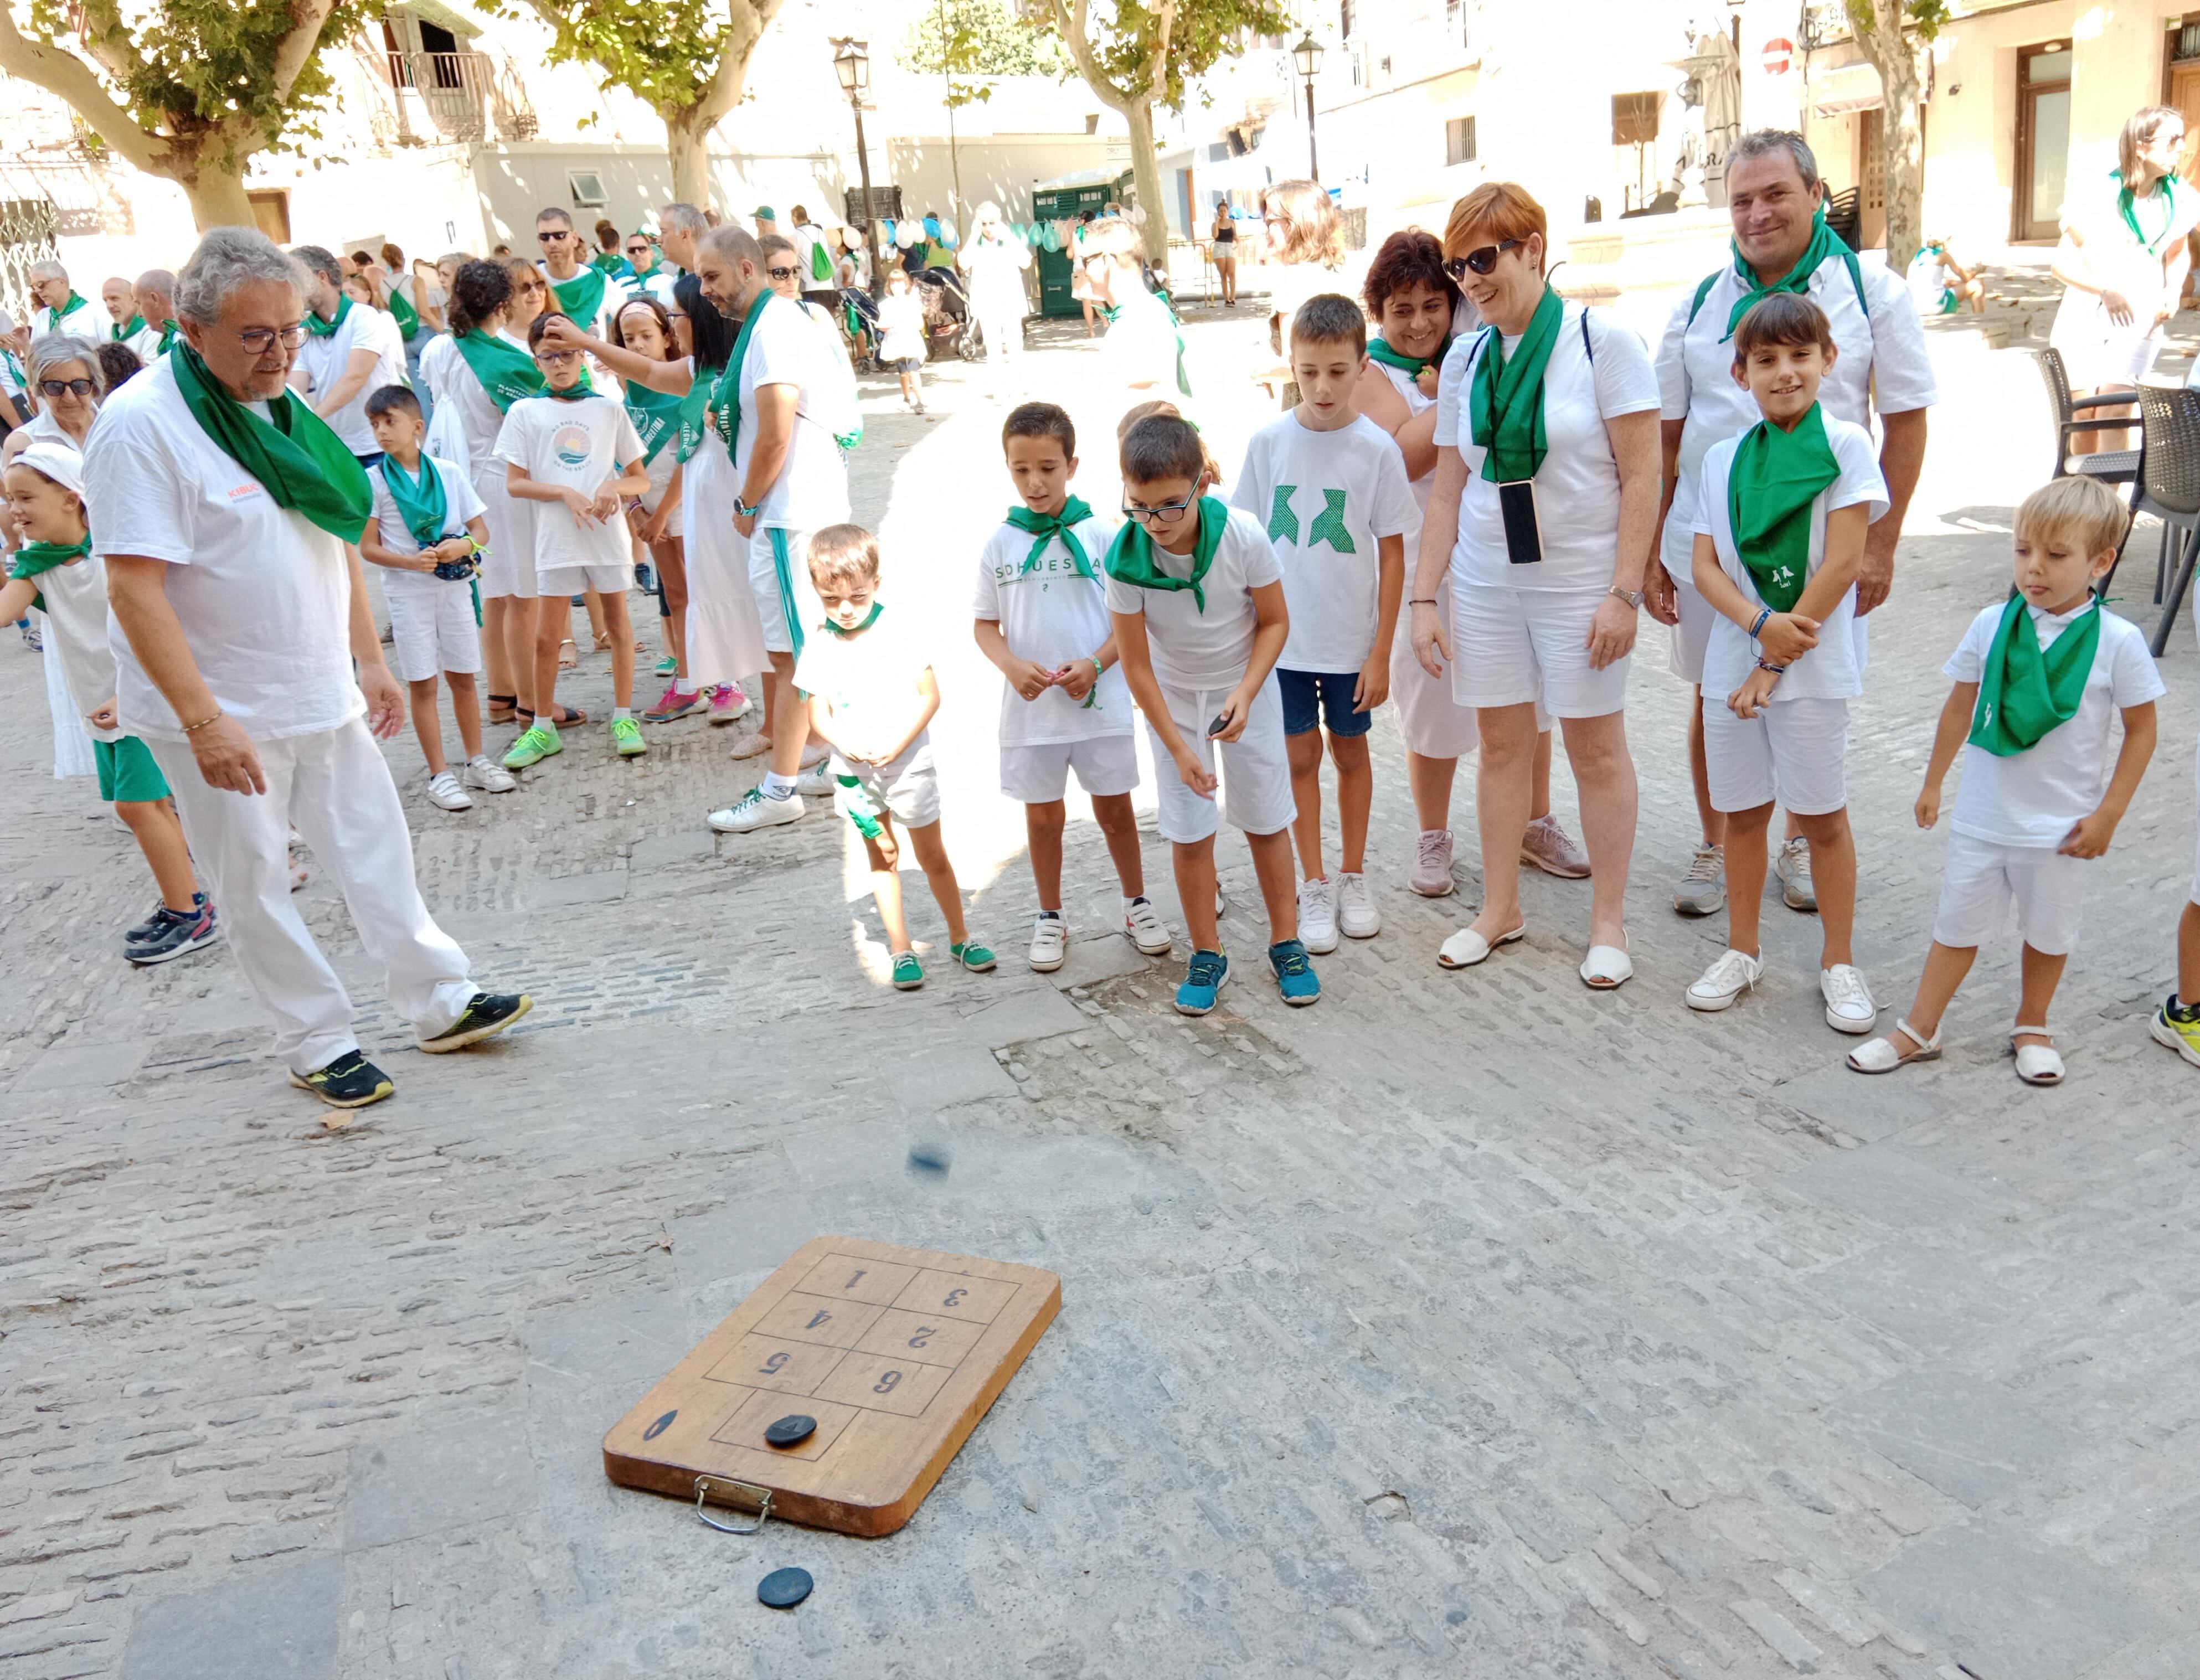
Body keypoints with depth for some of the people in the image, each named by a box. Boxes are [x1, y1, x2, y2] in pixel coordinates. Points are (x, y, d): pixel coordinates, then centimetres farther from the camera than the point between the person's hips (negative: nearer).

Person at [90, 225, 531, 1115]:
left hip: (321, 693, 7)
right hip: (219, 712, -7)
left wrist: (368, 658, 13)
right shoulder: (142, 424, -17)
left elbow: (334, 537, 15)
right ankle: (318, 1043, 19)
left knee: (375, 847, 12)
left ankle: (439, 1002, 23)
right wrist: (205, 720, -27)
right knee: (255, 882, 7)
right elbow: (135, 589, -22)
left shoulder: (281, 406, 7)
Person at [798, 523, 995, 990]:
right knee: (882, 856, 12)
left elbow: (930, 695, -10)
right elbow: (818, 714, -2)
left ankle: (960, 937, 24)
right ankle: (901, 949, 21)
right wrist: (845, 743, -21)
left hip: (909, 763, -2)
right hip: (855, 770, 2)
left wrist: (899, 742, -20)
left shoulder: (898, 629, -12)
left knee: (932, 855, 8)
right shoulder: (820, 646, -5)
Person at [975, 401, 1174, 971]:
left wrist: (1095, 664, -17)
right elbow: (985, 625, 5)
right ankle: (1050, 919, 28)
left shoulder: (1103, 536, -4)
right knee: (1043, 816, 12)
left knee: (1114, 809, 12)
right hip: (1030, 708, 1)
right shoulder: (1001, 545, 0)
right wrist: (1012, 666, -14)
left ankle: (1137, 905, 31)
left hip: (1100, 702, -1)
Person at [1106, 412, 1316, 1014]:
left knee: (1267, 822, 7)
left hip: (1246, 690, 0)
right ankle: (1207, 957, 17)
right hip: (1173, 698, 0)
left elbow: (1275, 621, -11)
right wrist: (1178, 747, -17)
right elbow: (1136, 663, -16)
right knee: (1189, 834, 2)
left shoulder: (1243, 537, -26)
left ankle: (1286, 943, 23)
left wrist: (1245, 695, -25)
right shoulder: (1125, 557, -24)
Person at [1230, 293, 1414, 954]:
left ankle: (1353, 877, 29)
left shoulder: (1376, 448, -8)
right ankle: (1314, 885, 20)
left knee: (1351, 751, 13)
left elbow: (1392, 554, -4)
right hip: (1281, 634, 1)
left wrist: (1381, 652, -6)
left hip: (1350, 638, -1)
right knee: (1300, 756, 7)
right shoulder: (1268, 442, -3)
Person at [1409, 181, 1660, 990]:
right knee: (1501, 744, 10)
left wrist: (1624, 592, -15)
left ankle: (1608, 921, 17)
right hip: (1486, 583, 4)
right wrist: (1424, 597, 3)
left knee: (1596, 748, 4)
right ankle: (1499, 909, 24)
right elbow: (1448, 488, 8)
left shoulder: (1601, 343, -7)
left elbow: (1641, 477, -10)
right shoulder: (1463, 361, 7)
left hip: (1580, 582, -4)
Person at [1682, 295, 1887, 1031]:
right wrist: (1761, 623, -15)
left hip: (1812, 665, -3)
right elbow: (1705, 567, 3)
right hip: (1731, 660, 4)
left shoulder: (1845, 446, -4)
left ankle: (1839, 961, 18)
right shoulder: (1722, 458, 7)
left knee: (1822, 816, 4)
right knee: (1742, 811, 12)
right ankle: (1742, 950, 26)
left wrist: (1775, 661, -12)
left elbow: (1841, 565, -10)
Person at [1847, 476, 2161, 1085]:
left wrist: (2108, 814, -7)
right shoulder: (1992, 625, -7)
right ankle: (1918, 1031, 23)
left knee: (2048, 931, 16)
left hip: (2062, 825, -1)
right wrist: (1933, 783, 11)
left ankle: (2032, 1027, 37)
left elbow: (2141, 729, -5)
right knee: (1959, 925, 12)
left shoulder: (2118, 641, -13)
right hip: (1982, 815, 2)